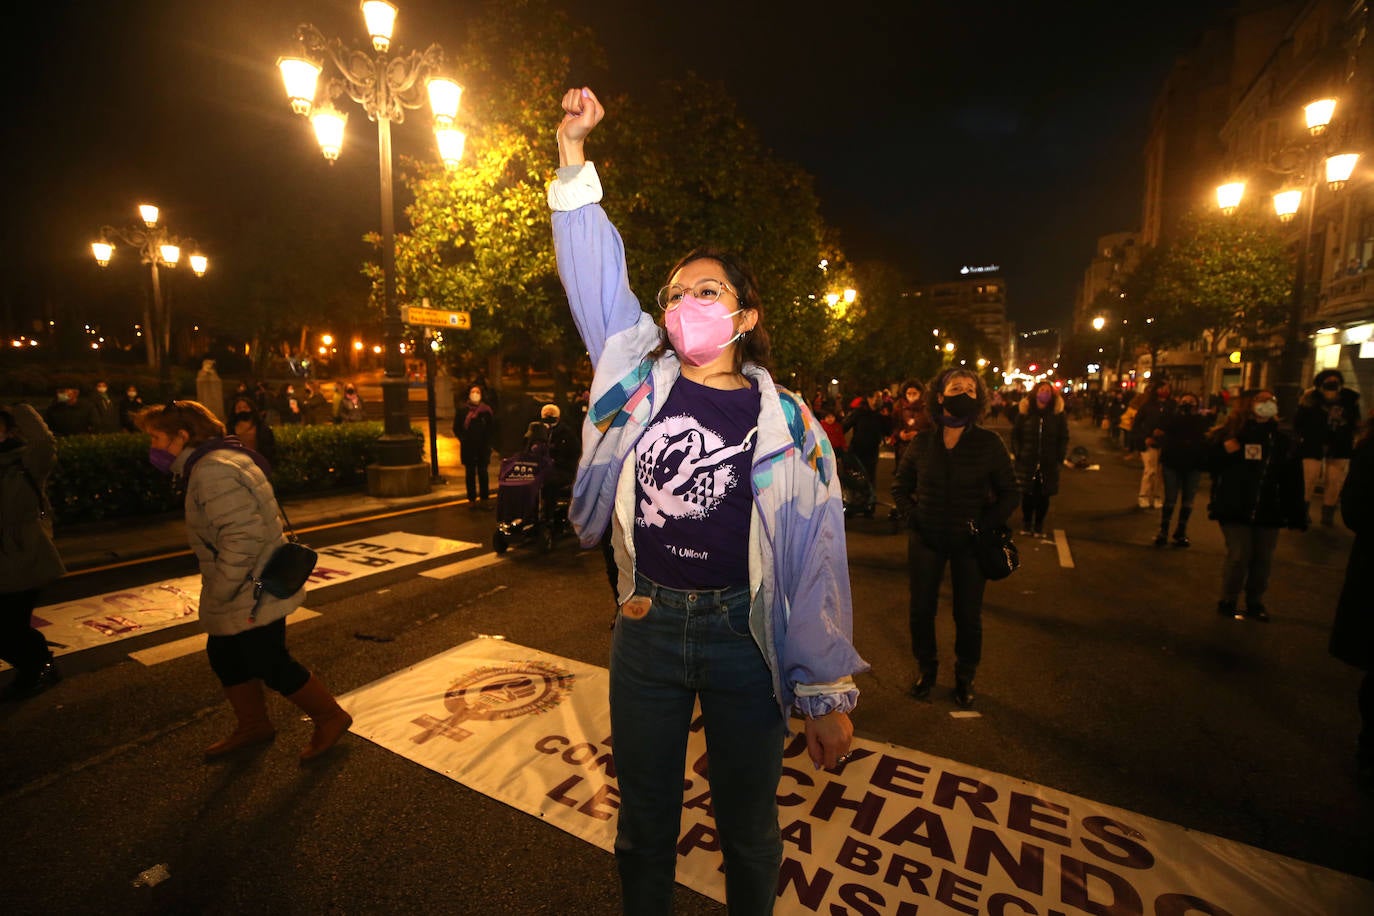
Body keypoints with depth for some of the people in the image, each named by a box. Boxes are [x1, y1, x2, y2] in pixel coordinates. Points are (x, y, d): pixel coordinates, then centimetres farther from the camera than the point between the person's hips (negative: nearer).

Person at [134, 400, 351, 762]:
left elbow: (244, 535, -30)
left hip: (252, 596, -10)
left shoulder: (212, 471, -22)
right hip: (246, 592, 10)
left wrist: (221, 590, -19)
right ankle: (253, 726, 38)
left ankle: (330, 718, 19)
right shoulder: (221, 458, 11)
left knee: (271, 665, 2)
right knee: (224, 657, 21)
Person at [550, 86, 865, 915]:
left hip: (743, 634, -1)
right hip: (646, 628, 2)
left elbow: (815, 563, -7)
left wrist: (828, 696, -5)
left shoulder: (788, 425, -8)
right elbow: (595, 272, 2)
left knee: (748, 830, 22)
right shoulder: (639, 379, -1)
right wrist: (573, 155, -3)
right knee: (645, 825, 22)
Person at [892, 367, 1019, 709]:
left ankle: (965, 677, 34)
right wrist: (913, 517, -3)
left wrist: (984, 526, -9)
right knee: (921, 610, 10)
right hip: (927, 540, 1)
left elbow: (1010, 493, 1)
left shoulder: (989, 443, -6)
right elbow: (900, 486, 10)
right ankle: (926, 668, 34)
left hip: (969, 543, -1)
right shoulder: (922, 442, -2)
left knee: (968, 615, 11)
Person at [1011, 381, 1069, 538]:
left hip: (1048, 464, 1)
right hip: (1027, 463, 0)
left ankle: (1039, 525, 20)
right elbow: (1015, 434, 3)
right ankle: (1026, 523, 22)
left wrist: (1060, 458, -2)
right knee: (1027, 495, 6)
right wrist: (1017, 454, -4)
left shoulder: (1058, 414, 1)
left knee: (1043, 496, 6)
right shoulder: (1025, 411, 0)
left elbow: (1064, 438, 5)